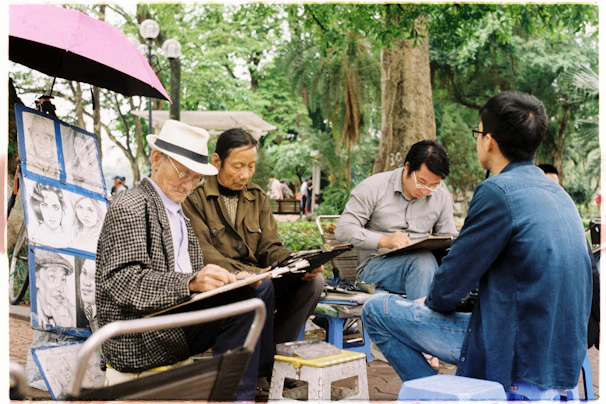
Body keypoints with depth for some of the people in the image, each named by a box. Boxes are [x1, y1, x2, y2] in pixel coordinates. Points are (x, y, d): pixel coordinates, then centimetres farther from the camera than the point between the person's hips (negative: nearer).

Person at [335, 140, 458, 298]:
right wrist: (384, 241, -22)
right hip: (374, 266, -4)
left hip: (422, 266, 4)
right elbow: (343, 230, -7)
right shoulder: (373, 188, -2)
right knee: (423, 258, -36)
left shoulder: (442, 197, 13)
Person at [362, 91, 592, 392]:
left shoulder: (498, 191, -19)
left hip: (514, 357, -9)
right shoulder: (558, 192, 8)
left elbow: (452, 284, -15)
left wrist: (433, 302, 8)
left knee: (376, 310, 0)